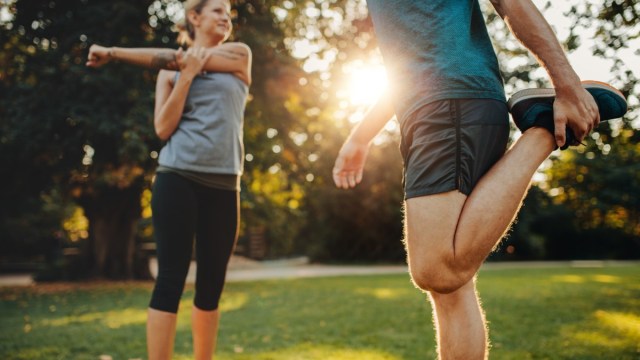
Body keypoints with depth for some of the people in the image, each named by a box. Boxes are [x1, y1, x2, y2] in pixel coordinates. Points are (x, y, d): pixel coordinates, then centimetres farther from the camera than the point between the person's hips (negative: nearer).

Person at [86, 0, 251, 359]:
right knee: (171, 279, -7)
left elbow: (173, 56, 2)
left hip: (223, 186, 2)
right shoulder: (170, 72, 11)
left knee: (212, 284, 5)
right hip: (178, 178, -2)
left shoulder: (240, 55, 13)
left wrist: (113, 52, 7)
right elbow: (164, 128, -2)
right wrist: (187, 75, -7)